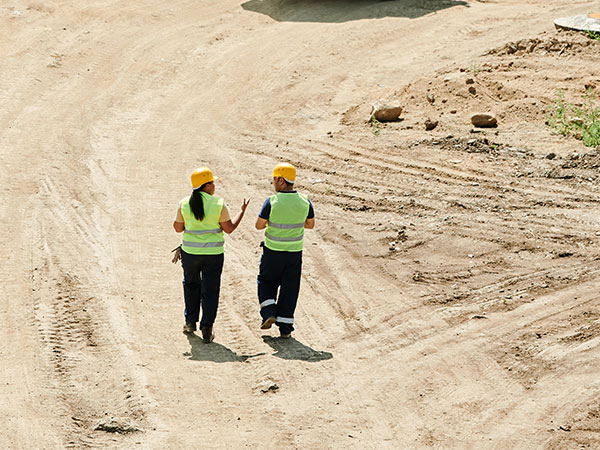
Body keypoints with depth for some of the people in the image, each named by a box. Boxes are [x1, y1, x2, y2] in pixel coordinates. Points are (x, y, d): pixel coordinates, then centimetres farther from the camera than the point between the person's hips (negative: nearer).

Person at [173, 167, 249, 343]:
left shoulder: (184, 204, -5)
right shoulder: (218, 204, -11)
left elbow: (178, 228, 5)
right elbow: (229, 228, -4)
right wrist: (243, 210, 7)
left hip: (190, 252, 2)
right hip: (213, 254, -2)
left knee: (191, 284, 24)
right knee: (210, 290, 6)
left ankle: (190, 322, 27)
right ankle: (207, 330, 3)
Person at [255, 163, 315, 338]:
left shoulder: (271, 202, -16)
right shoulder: (304, 202, -5)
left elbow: (259, 225, -8)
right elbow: (310, 224, 8)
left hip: (273, 251, -2)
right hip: (294, 251, 2)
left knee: (266, 282, 20)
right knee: (289, 288, 10)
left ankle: (269, 313, 3)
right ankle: (285, 328, 10)